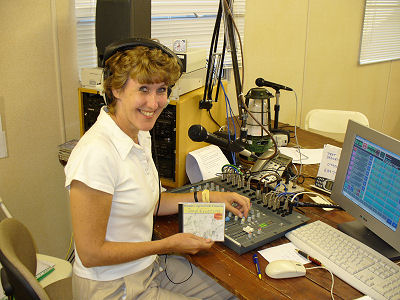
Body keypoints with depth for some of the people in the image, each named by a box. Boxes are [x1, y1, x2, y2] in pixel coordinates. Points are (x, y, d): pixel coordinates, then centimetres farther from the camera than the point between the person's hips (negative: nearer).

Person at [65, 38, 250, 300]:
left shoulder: (141, 136, 0)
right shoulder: (96, 153, -29)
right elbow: (90, 253, -25)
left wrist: (209, 197, 5)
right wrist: (168, 245, -18)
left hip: (148, 266, 8)